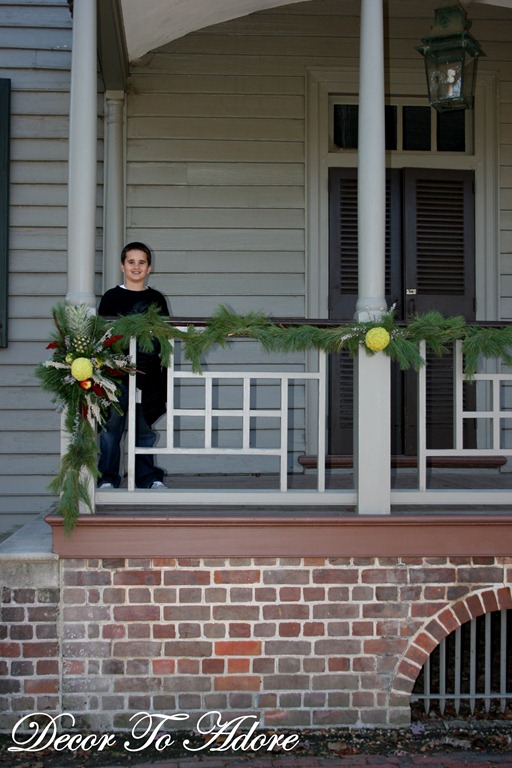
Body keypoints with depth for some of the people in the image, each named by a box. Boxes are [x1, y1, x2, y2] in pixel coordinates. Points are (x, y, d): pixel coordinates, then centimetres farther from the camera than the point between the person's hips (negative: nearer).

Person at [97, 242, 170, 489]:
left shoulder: (157, 299, 12)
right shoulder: (111, 297, 4)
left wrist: (165, 373, 7)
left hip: (149, 375, 2)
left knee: (145, 428, 8)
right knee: (111, 427, -3)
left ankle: (148, 477, 16)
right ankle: (107, 478, 5)